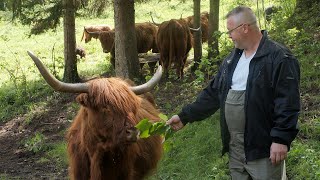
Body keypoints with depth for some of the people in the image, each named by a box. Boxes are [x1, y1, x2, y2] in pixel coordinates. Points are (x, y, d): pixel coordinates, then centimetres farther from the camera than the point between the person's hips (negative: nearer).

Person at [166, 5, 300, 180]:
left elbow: (287, 101, -18)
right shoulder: (232, 59, 13)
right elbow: (212, 93, 17)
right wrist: (185, 116, 14)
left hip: (263, 146, -7)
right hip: (234, 146, 8)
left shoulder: (279, 58, -12)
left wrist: (281, 138, -23)